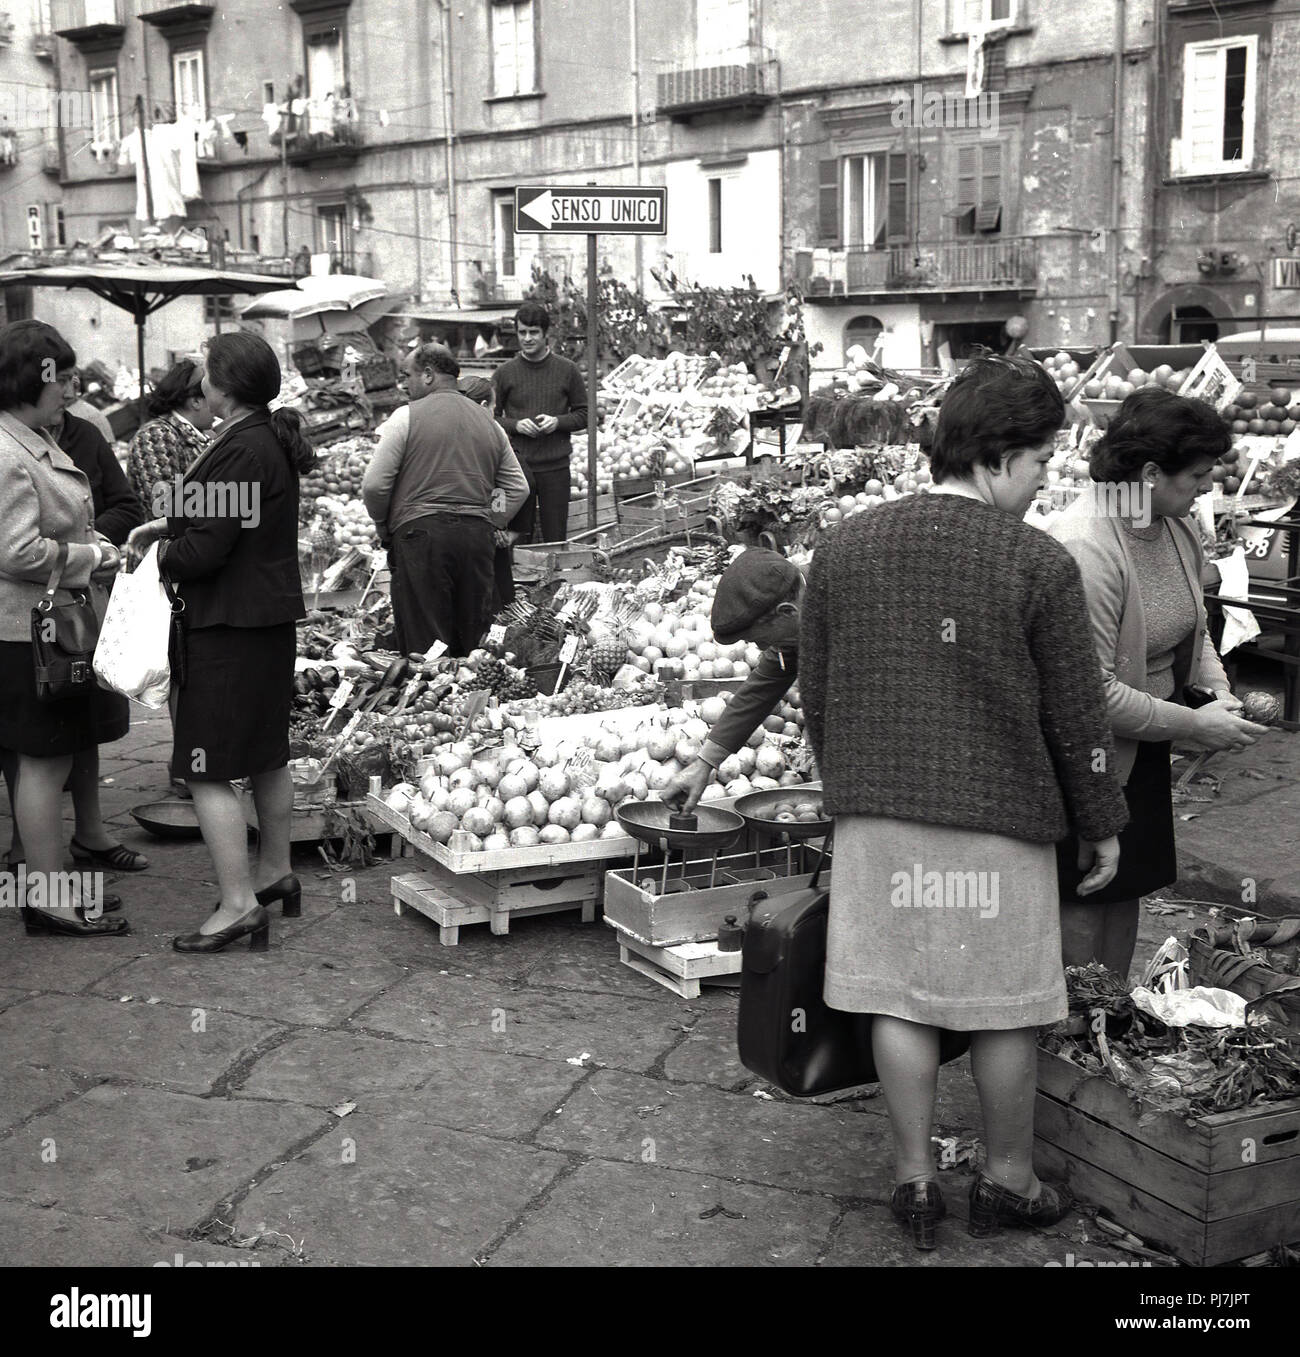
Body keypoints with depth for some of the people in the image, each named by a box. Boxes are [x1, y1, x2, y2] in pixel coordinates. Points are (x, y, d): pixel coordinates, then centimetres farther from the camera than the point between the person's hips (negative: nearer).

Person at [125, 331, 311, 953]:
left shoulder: (239, 450, -21)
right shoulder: (273, 438, 10)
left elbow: (208, 548, -23)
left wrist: (160, 556, -4)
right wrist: (165, 525, 10)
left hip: (231, 627, -10)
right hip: (272, 617, 10)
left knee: (208, 771, -5)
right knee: (267, 754, 21)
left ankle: (239, 904, -2)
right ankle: (275, 871, 35)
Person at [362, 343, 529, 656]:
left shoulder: (407, 416, -1)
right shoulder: (489, 422, 16)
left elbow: (374, 485, -5)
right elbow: (518, 488, 19)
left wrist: (383, 525, 11)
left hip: (420, 535, -5)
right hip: (477, 537, 5)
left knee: (422, 643, -3)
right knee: (474, 644, 10)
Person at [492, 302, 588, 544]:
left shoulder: (567, 370, 4)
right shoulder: (505, 373, 3)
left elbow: (584, 414, 8)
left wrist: (558, 422, -10)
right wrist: (515, 425, -11)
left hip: (556, 467, 0)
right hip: (518, 464, 0)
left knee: (555, 539, 3)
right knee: (518, 538, 4)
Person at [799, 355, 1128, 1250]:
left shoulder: (846, 548, 1)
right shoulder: (1039, 564, -11)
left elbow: (814, 693, 8)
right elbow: (1077, 713, -5)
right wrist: (1103, 822, 8)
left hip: (878, 812, 3)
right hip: (999, 817, -3)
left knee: (899, 997, 11)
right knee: (1005, 1006, 12)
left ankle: (915, 1181, 20)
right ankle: (1009, 1182, 27)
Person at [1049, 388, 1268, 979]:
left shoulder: (1176, 527, 1)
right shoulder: (1084, 550, -27)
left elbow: (1190, 627, 17)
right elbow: (1092, 692, -27)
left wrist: (1218, 691, -1)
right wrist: (1194, 724, -19)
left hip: (1145, 752, 9)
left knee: (1129, 887, 18)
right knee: (1083, 901, 2)